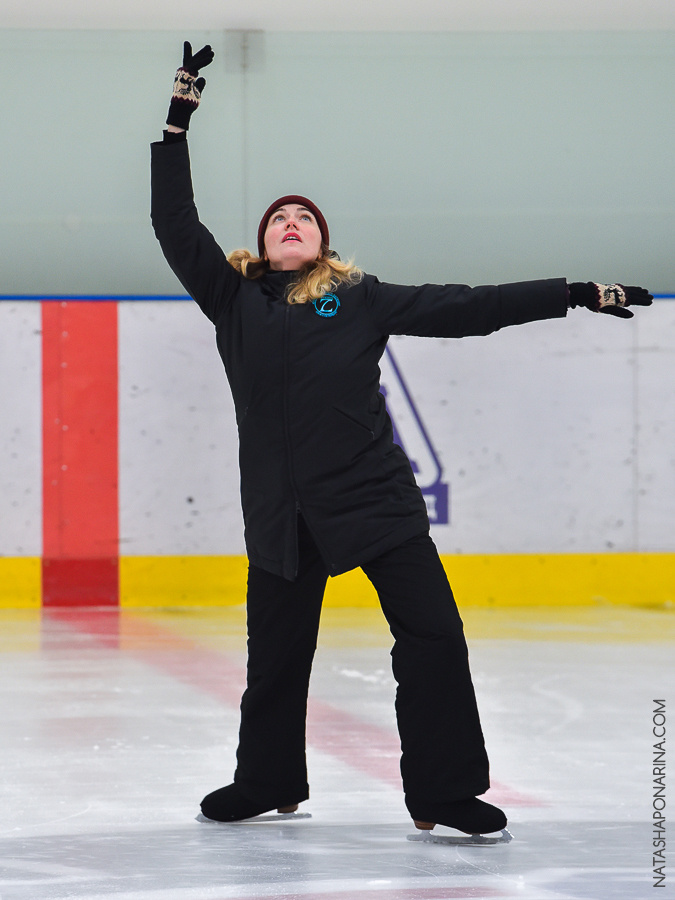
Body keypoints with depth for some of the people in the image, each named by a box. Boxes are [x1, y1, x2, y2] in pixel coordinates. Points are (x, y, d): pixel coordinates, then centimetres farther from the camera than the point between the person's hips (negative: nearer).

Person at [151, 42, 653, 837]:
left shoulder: (359, 299, 3)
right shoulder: (233, 299, 6)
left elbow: (464, 308, 2)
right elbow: (175, 224, 1)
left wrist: (577, 294, -1)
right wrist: (180, 116, -3)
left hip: (375, 497, -1)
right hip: (280, 512, 2)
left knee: (432, 636, -9)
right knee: (274, 655, 12)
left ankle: (442, 792, 0)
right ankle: (269, 780, 33)